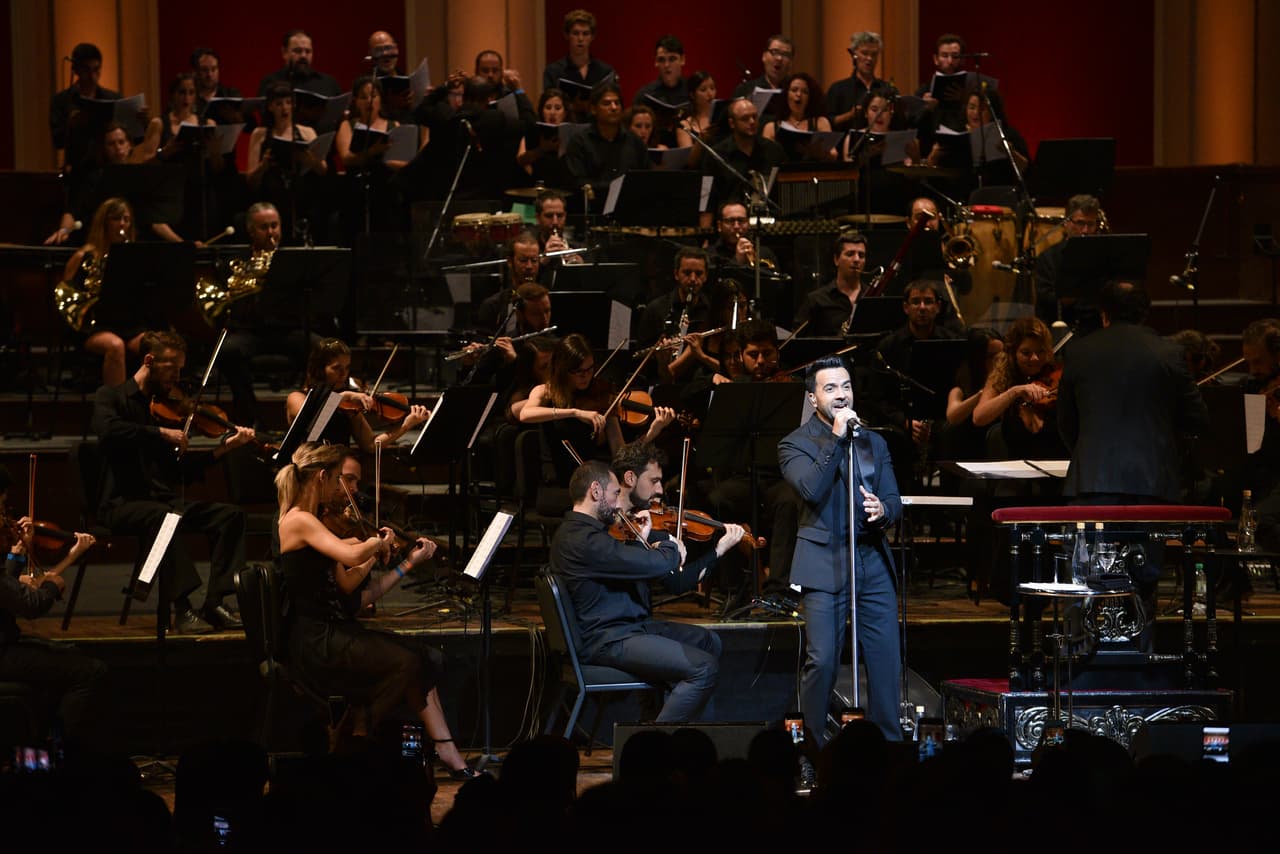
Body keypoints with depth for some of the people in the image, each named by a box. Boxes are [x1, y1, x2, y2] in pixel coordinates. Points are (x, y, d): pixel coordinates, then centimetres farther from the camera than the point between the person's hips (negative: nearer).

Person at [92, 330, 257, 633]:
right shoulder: (111, 397, 2)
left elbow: (185, 470, 12)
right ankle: (183, 610, -39)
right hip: (124, 503, -6)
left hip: (166, 501, 6)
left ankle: (215, 602, -18)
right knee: (163, 516, -37)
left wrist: (224, 448, -2)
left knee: (230, 514, -12)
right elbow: (108, 430, -24)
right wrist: (161, 433, -23)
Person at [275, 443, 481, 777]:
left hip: (337, 633, 10)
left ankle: (448, 755, -7)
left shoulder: (314, 522, 19)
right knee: (405, 662, -23)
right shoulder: (299, 521, -11)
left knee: (426, 659, -1)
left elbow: (354, 595, 13)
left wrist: (407, 564, 9)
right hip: (316, 642, -10)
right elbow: (352, 556, -28)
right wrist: (379, 542, -7)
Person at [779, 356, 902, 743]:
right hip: (825, 565, -5)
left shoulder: (874, 443, 16)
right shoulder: (796, 444, 0)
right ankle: (812, 742, 3)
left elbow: (894, 501, 12)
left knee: (886, 660, 3)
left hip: (873, 563, 5)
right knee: (821, 660, -8)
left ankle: (888, 741, 11)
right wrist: (836, 439, -18)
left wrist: (883, 511, -12)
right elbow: (813, 490, -18)